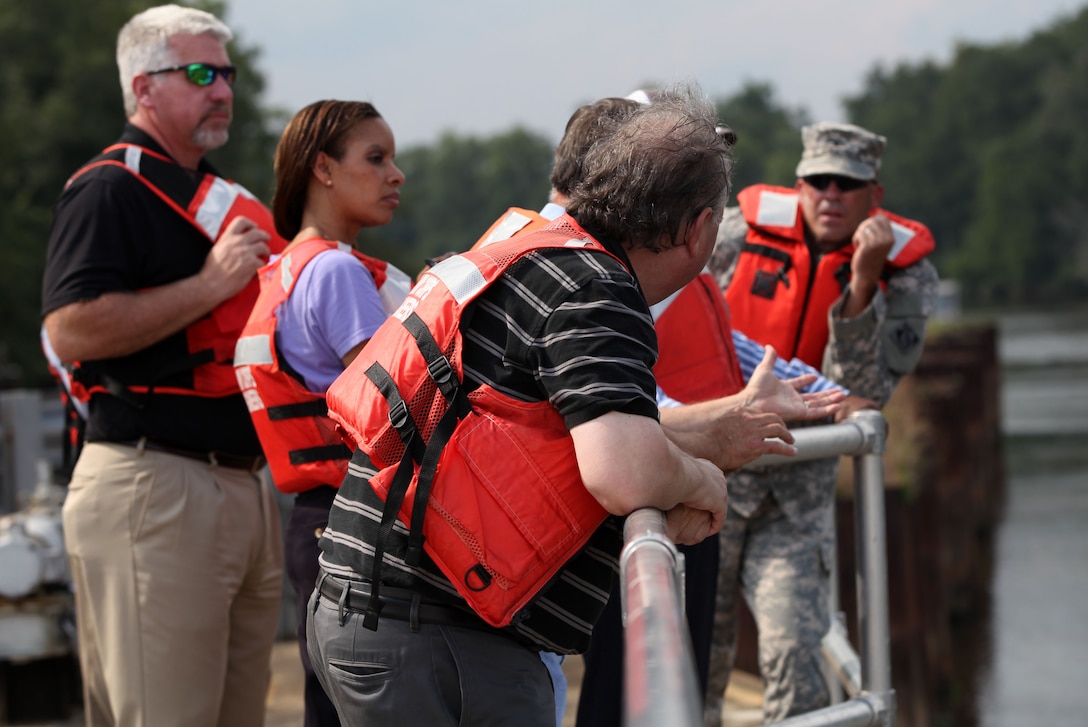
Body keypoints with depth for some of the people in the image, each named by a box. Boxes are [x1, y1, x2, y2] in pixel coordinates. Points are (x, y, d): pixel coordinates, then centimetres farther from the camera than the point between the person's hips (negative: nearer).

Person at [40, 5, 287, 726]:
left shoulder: (220, 198, 22)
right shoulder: (109, 190, -7)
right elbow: (71, 331, -20)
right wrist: (209, 286, -17)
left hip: (246, 488, 9)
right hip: (152, 486, -9)